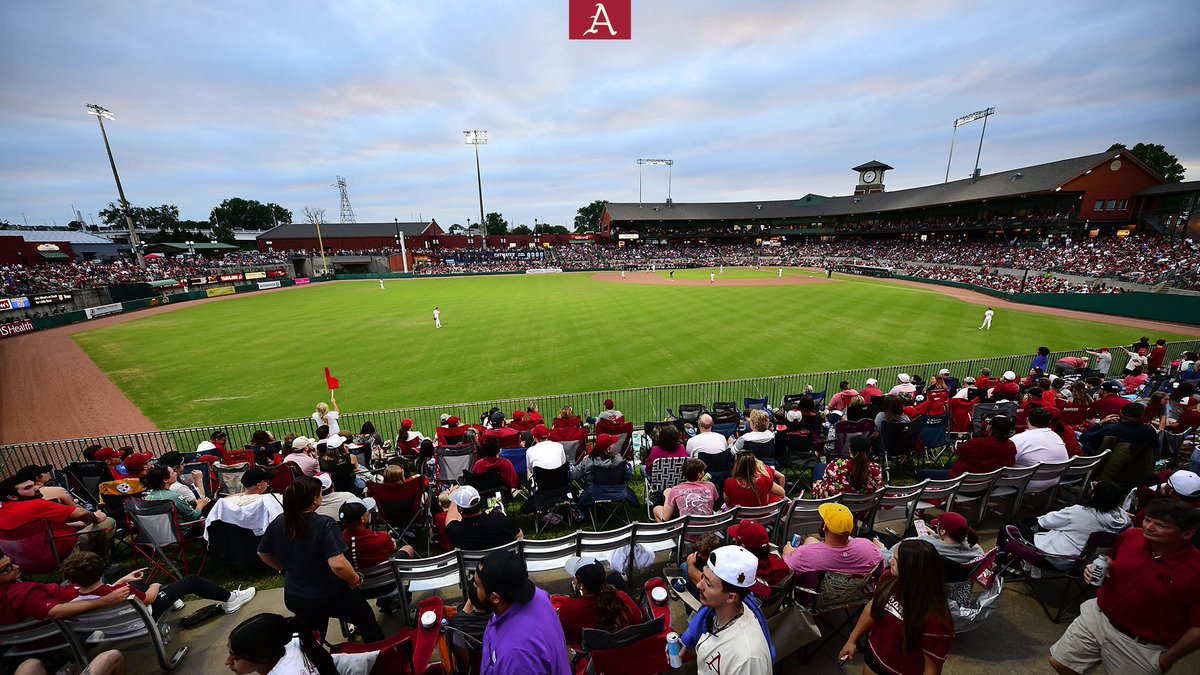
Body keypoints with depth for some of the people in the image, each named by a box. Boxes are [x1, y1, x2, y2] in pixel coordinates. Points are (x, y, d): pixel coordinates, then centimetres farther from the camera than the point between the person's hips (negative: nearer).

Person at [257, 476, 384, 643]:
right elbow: (338, 565, -36)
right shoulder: (324, 524, -29)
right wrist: (356, 580, -17)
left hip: (294, 598, 6)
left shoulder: (277, 523, -11)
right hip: (332, 596, -5)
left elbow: (263, 554, 7)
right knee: (368, 623, 20)